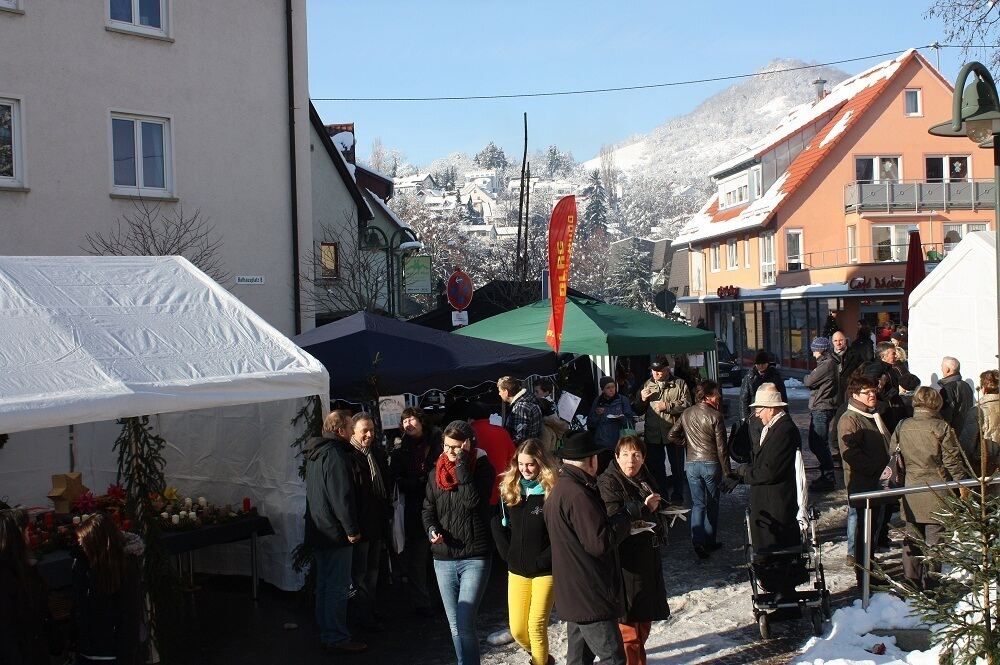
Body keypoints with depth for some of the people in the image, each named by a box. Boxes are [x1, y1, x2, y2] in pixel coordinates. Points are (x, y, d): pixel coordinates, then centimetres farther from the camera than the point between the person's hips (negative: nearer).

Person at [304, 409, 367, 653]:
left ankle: (327, 633, 27)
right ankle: (337, 639, 2)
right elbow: (342, 496, -24)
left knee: (325, 584, 18)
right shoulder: (335, 454, -19)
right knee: (338, 587, -3)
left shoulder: (316, 453, 13)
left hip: (319, 530, 10)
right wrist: (352, 529, -19)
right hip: (336, 532, -10)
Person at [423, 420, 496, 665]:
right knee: (455, 626, 11)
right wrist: (432, 529, -4)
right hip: (443, 558, 5)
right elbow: (428, 509, 16)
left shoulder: (482, 468, -6)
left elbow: (473, 500, -22)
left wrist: (462, 463, -20)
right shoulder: (438, 472, 8)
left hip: (474, 557, -5)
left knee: (465, 625, -11)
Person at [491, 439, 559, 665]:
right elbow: (499, 525, 11)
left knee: (537, 627, -7)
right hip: (517, 570, 5)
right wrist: (508, 555, 1)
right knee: (517, 630, 7)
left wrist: (544, 560, -15)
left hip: (544, 571, -5)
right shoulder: (509, 489, 5)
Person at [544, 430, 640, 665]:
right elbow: (600, 542, -24)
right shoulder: (577, 494, -22)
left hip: (573, 593, 10)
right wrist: (629, 513, -12)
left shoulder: (559, 490, 11)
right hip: (590, 596, -10)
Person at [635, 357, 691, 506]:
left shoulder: (679, 384, -2)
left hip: (673, 432, -4)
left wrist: (667, 406, -20)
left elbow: (686, 404, -14)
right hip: (653, 434, 4)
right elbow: (638, 410, 13)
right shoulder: (647, 385, 10)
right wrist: (642, 399, -6)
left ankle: (677, 498, 21)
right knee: (655, 466, 12)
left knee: (677, 466, 9)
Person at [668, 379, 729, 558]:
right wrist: (726, 471, -4)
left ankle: (697, 541, -6)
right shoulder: (715, 416, -11)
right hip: (711, 464, -3)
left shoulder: (686, 414, 3)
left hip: (691, 464, 3)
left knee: (698, 503, 8)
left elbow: (672, 435, 7)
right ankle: (709, 541, 19)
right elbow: (721, 447, -10)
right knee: (712, 504, 12)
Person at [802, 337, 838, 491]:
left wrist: (804, 378, 3)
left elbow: (809, 381, -16)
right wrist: (807, 379, -4)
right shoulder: (826, 363, 17)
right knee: (814, 444, 16)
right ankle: (826, 475, 25)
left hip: (822, 409, -10)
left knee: (820, 444, -6)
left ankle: (828, 479, 1)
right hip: (817, 409, 10)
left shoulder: (827, 364, -16)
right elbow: (811, 381, 14)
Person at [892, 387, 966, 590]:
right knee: (934, 538, 4)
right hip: (936, 494, -4)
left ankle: (911, 580, 16)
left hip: (910, 492, 4)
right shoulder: (941, 428, -12)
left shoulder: (902, 427, 0)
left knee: (912, 537, 13)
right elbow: (953, 461, -7)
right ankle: (929, 583, 7)